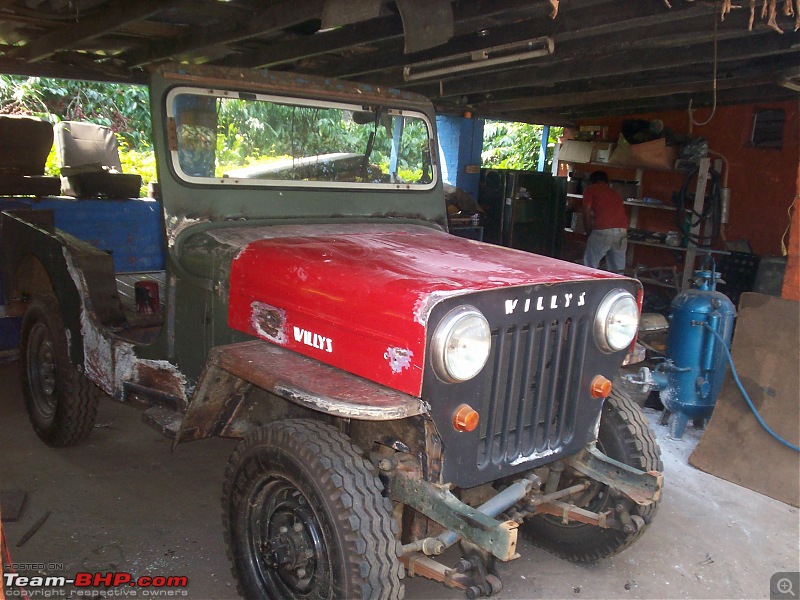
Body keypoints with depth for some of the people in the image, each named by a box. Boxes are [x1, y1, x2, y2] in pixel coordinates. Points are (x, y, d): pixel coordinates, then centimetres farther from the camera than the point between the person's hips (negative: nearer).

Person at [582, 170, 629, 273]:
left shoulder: (590, 189, 13)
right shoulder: (615, 193, 28)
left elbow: (587, 215, 8)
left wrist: (589, 233, 20)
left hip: (603, 230, -5)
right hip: (622, 230, 5)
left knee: (589, 266, 7)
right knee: (617, 269, 10)